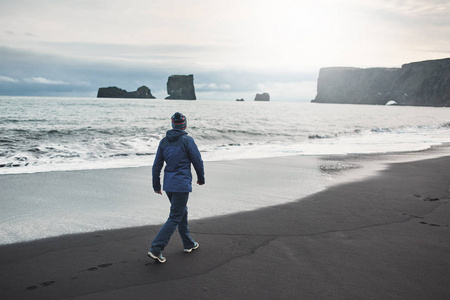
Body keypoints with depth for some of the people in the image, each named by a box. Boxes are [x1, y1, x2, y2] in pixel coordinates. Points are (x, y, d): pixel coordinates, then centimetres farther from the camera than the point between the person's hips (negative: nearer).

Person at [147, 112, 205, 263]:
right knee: (175, 217, -3)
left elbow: (157, 165, 7)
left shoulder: (164, 141, 4)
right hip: (182, 185, -6)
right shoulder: (187, 141, -11)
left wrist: (156, 185, 16)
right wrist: (201, 178, 13)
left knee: (182, 212, 22)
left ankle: (188, 244, 33)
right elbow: (197, 161, -4)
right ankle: (156, 249, -10)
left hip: (168, 185, 7)